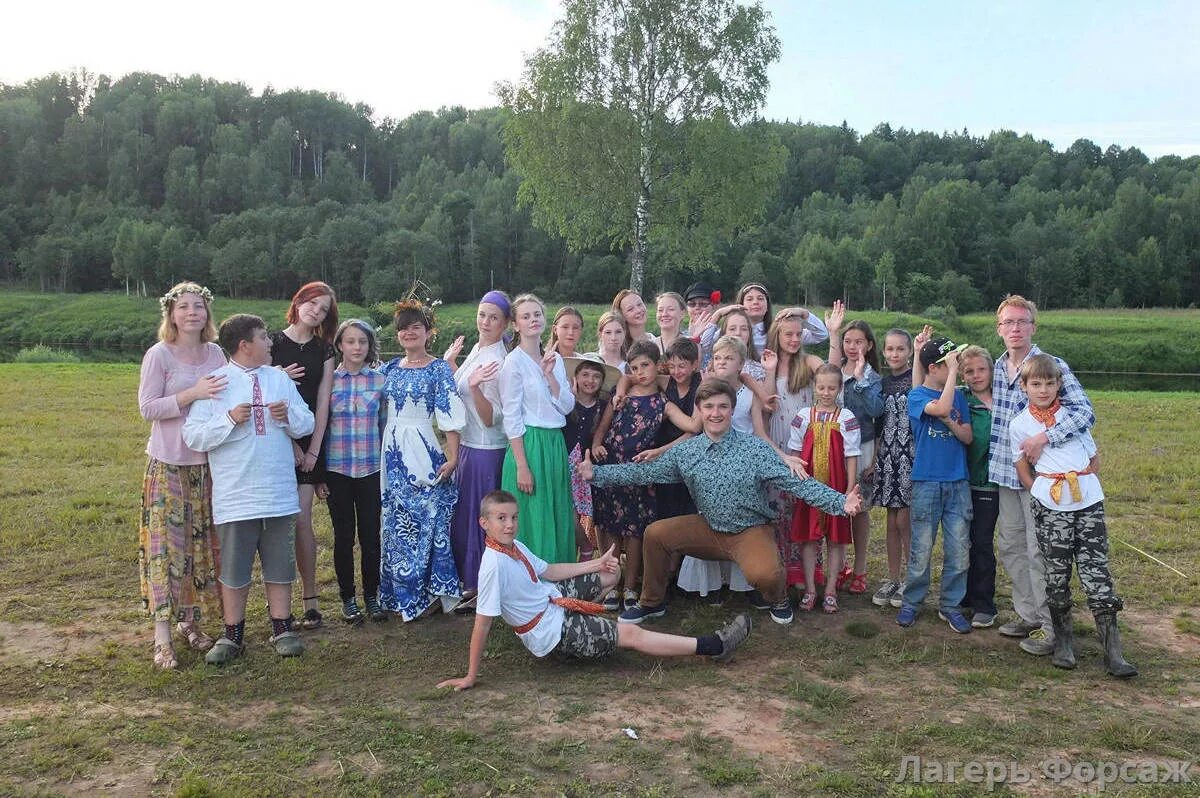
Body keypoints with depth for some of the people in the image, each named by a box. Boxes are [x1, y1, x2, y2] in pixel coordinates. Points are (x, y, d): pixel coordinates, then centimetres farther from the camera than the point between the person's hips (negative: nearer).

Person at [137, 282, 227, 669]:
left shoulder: (216, 354, 6)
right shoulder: (159, 355, -7)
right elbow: (147, 408, -12)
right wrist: (192, 393, -21)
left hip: (207, 463, 5)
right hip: (168, 465, -5)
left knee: (202, 543, 10)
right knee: (166, 545, -3)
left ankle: (189, 620, 24)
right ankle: (162, 636, 2)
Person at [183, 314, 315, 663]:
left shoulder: (280, 379, 10)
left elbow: (307, 424, 10)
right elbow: (193, 435, -9)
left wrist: (288, 415, -11)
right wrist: (230, 420, -22)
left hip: (280, 493, 3)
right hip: (235, 498, -3)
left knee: (280, 563, 11)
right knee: (233, 567, 7)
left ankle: (281, 628, 23)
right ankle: (232, 635, 20)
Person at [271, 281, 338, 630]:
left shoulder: (324, 350, 10)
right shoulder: (273, 343, 1)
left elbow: (323, 402, 5)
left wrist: (314, 449, -3)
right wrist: (291, 444, -9)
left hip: (310, 442, 2)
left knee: (302, 519, -2)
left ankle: (310, 598, 5)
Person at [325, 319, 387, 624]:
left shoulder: (380, 380, 2)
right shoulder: (329, 380, 0)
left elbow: (386, 425, 7)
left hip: (371, 469, 0)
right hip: (337, 470, 0)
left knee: (371, 535, 5)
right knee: (343, 536, 7)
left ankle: (372, 596, 20)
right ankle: (348, 598, 20)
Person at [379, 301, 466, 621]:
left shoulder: (438, 369, -4)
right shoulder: (390, 369, 12)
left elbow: (450, 416, -11)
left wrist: (452, 457, -18)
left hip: (423, 453, -6)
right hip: (392, 454, 6)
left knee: (425, 521, -3)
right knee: (395, 525, 10)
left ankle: (428, 593, 10)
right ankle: (401, 594, 22)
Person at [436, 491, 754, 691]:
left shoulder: (513, 545, -4)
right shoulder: (494, 566, -30)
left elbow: (546, 571, 9)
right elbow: (482, 623, -28)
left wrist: (596, 564, 5)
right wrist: (471, 676, -24)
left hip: (551, 598, 9)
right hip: (553, 632, -9)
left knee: (611, 573, 18)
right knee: (632, 634, -10)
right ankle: (714, 646, -5)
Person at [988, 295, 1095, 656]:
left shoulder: (1053, 365, -11)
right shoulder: (998, 367, 8)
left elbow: (1085, 412, -19)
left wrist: (1045, 437, -29)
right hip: (1005, 473, 6)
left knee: (1038, 551, -2)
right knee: (1010, 547, 13)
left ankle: (1049, 626, 11)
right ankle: (1027, 614, 28)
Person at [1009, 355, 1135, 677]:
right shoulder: (1019, 425, 4)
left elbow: (1095, 460, 16)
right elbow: (1025, 474, 8)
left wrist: (1081, 484, 4)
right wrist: (1046, 493, -2)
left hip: (1089, 501, 2)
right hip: (1050, 507, -1)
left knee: (1096, 571, -3)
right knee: (1057, 575, 3)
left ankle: (1112, 650, -1)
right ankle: (1063, 641, 17)